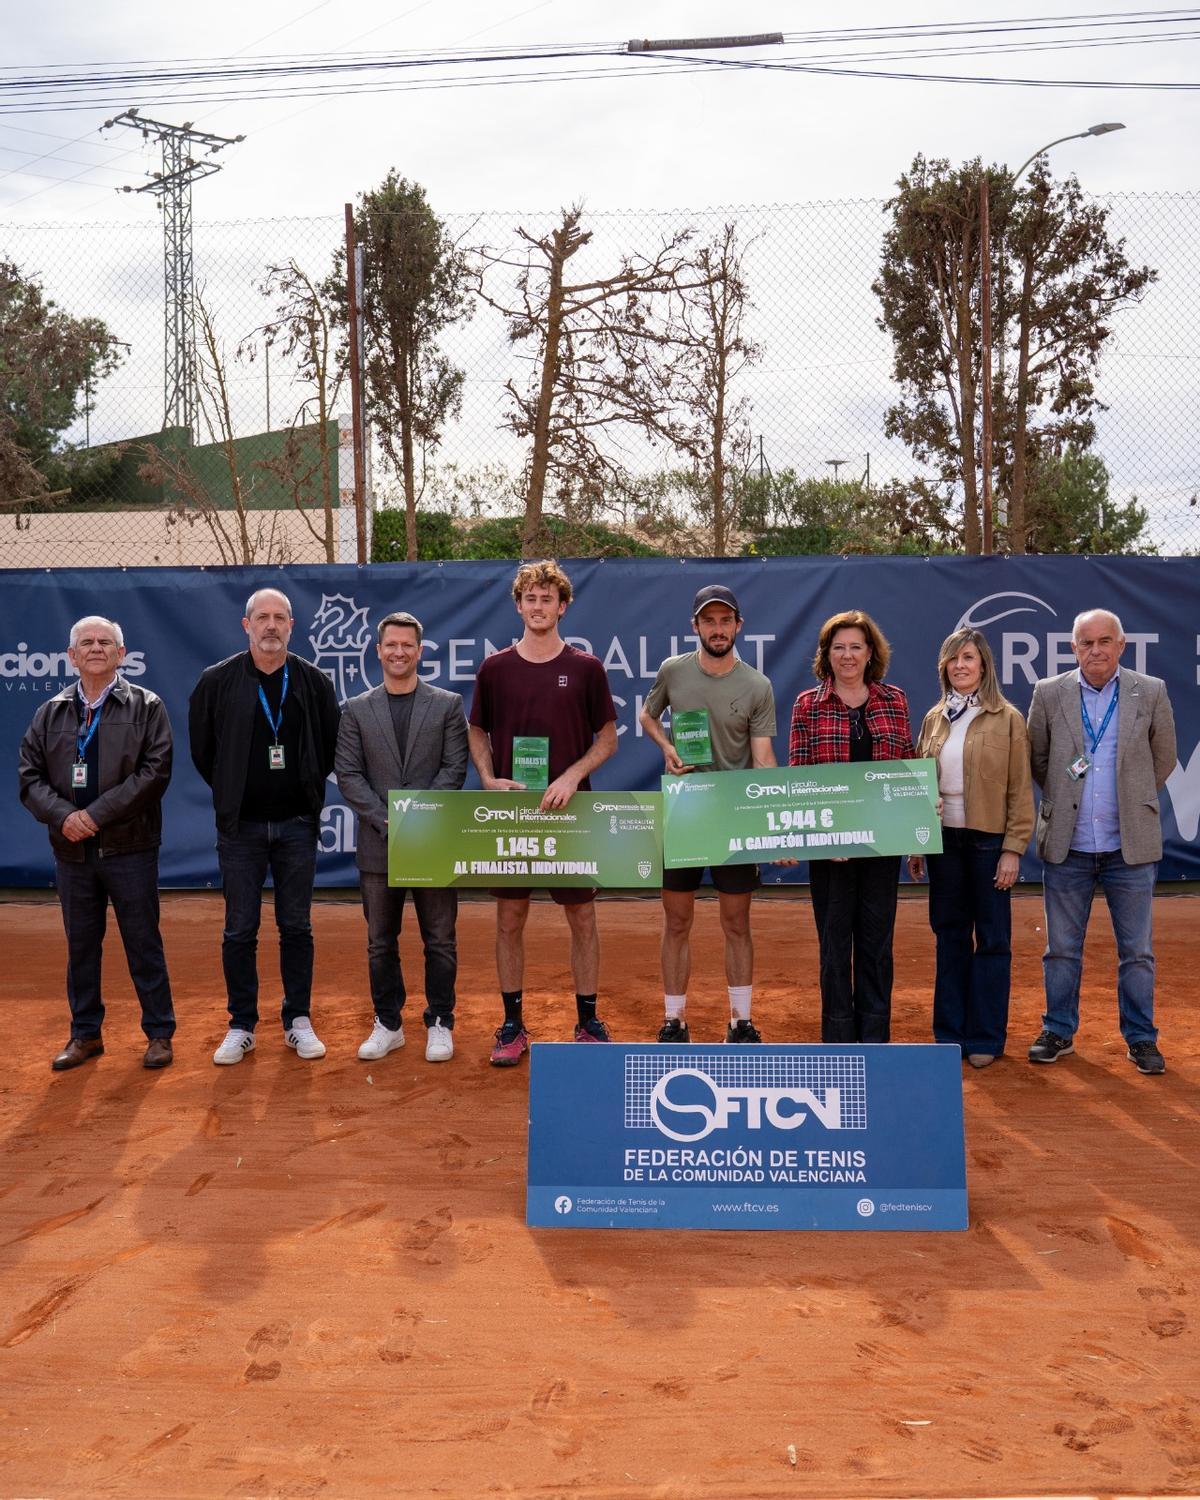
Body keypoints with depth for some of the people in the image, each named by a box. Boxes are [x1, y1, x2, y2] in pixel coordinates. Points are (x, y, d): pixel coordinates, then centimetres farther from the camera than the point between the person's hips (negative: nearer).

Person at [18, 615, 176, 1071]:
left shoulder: (146, 706, 0)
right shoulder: (50, 713, 10)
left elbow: (155, 771, -10)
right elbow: (30, 776, 6)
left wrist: (96, 814, -16)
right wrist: (62, 815, -13)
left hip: (129, 848, -3)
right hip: (71, 850, 3)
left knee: (143, 943, 4)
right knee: (80, 946, 12)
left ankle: (159, 1034, 15)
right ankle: (85, 1035, 25)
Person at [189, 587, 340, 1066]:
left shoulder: (313, 681, 1)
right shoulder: (217, 680, -2)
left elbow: (331, 745, 10)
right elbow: (202, 748, 8)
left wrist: (308, 790, 8)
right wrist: (232, 794, 10)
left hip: (296, 824, 1)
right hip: (240, 827, -1)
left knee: (297, 927, 8)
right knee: (240, 931, 5)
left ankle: (299, 1022, 19)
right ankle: (241, 1027, 17)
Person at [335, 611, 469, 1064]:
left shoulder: (447, 704, 4)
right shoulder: (357, 710, 7)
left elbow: (455, 768, -3)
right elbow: (348, 775, 1)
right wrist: (386, 821, -11)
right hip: (378, 844, 2)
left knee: (440, 941, 5)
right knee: (381, 943, 9)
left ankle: (439, 1024, 18)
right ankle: (387, 1024, 22)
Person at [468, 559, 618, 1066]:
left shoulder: (585, 668, 1)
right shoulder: (495, 668, 4)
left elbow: (608, 738, 4)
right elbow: (477, 732, 12)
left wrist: (571, 777, -11)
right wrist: (489, 779, -6)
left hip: (571, 812, -1)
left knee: (583, 919, 5)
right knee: (509, 920, 6)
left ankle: (588, 1023, 18)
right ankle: (513, 1025, 18)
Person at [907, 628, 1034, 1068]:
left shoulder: (1006, 719, -4)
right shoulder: (934, 718, 8)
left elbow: (1020, 790, -5)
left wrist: (1013, 848, -11)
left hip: (988, 839, -4)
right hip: (943, 838, 4)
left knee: (991, 939, 5)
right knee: (950, 935, 11)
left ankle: (986, 1038, 15)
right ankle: (950, 1032, 21)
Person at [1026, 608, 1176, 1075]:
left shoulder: (1151, 692, 0)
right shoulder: (1049, 693, 0)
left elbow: (1163, 759, 11)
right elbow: (1036, 759, 11)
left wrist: (1134, 801, 12)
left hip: (1130, 847, 0)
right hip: (1066, 847, 0)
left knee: (1137, 951, 8)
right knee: (1062, 949, 9)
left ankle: (1140, 1038, 21)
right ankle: (1058, 1032, 23)